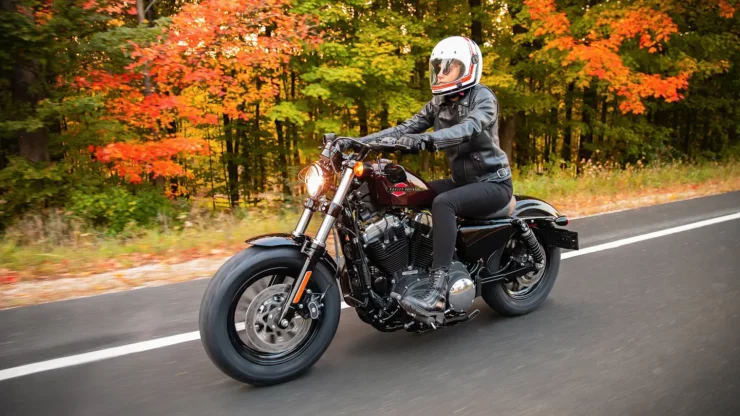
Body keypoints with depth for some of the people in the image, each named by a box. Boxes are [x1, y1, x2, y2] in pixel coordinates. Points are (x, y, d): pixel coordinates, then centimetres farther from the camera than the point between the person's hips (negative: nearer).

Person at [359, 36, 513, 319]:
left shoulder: (483, 97, -11)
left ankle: (438, 292, -41)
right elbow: (406, 128, 0)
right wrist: (359, 141, -12)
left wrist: (426, 139, -49)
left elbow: (469, 129, -32)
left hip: (493, 182, -7)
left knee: (443, 203, -36)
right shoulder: (439, 103, 10)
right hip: (462, 180, 8)